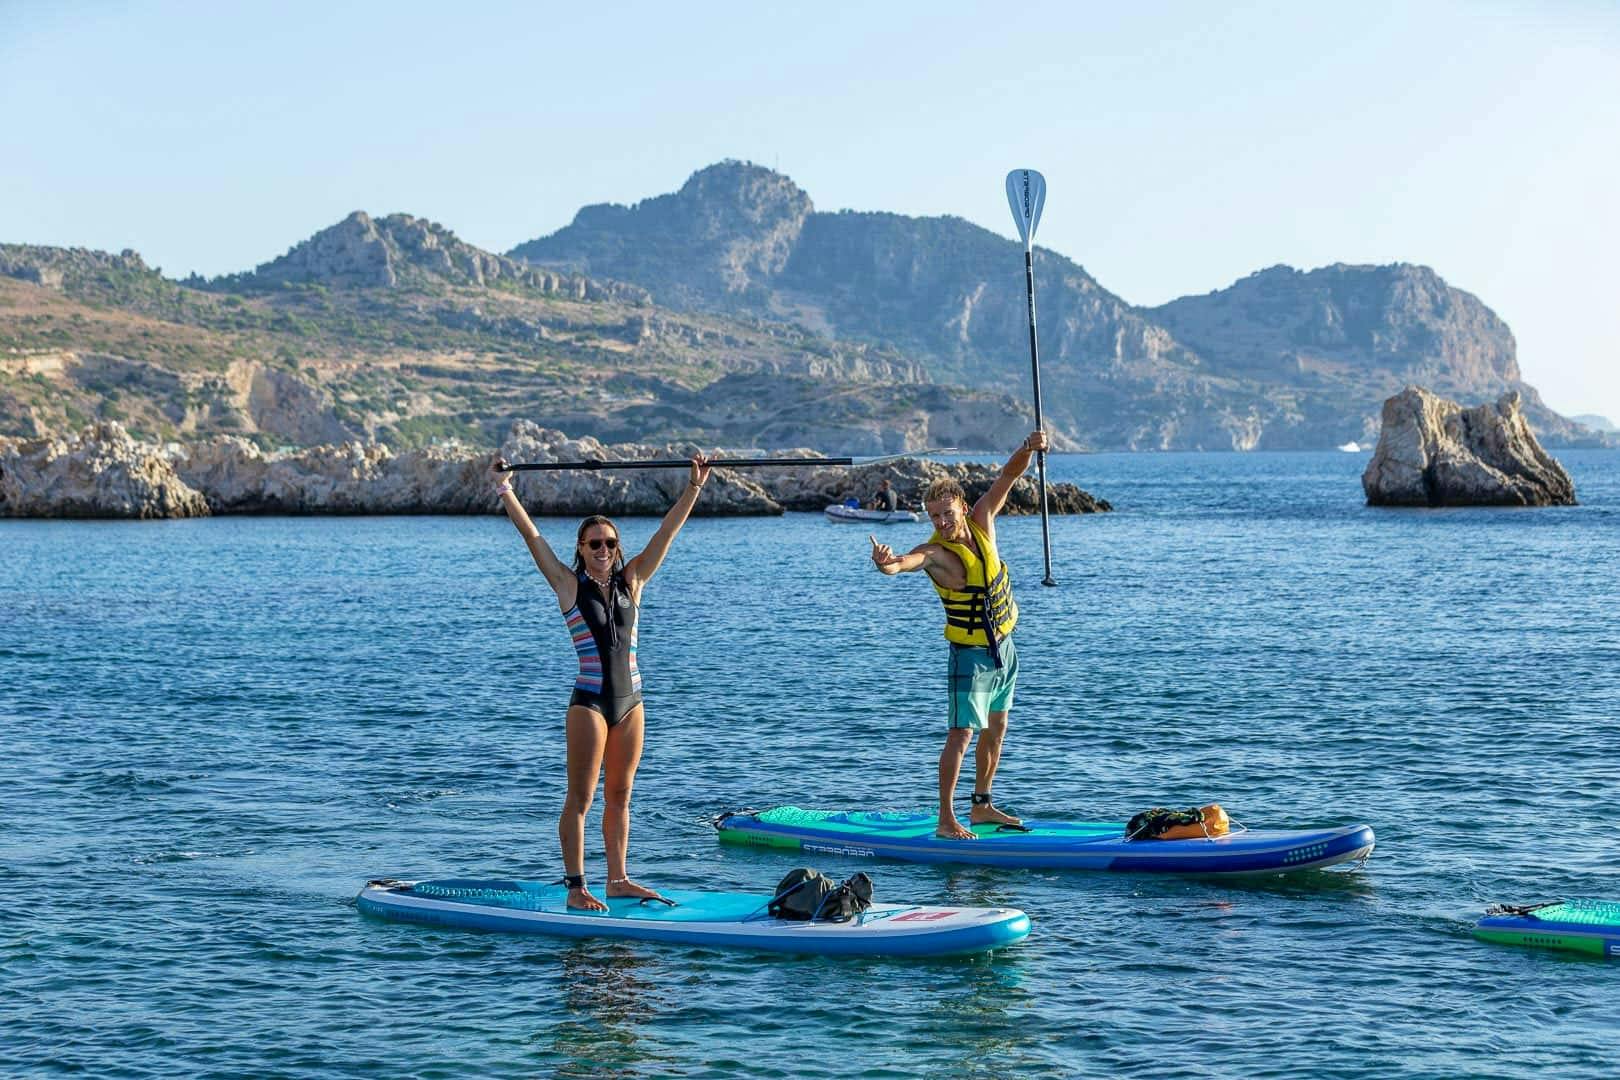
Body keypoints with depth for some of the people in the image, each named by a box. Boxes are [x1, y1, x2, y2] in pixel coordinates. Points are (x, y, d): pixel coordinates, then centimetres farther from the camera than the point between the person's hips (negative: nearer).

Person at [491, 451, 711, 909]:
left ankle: (618, 880, 19)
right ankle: (576, 887, -2)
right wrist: (504, 490, -7)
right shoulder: (569, 586, -2)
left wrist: (695, 487, 1)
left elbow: (667, 531, 6)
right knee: (580, 798, -3)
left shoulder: (631, 582, 8)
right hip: (589, 701, -5)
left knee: (620, 797, 12)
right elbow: (531, 536, -4)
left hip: (630, 700, 5)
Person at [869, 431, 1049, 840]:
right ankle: (946, 820, -8)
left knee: (996, 730, 15)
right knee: (961, 734, -11)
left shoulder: (982, 521, -7)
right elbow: (909, 560, -46)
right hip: (971, 653, -7)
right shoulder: (936, 553, -24)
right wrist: (887, 564, -69)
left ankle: (982, 807, 26)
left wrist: (1028, 448, -25)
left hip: (1004, 647, 7)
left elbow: (1009, 475, -6)